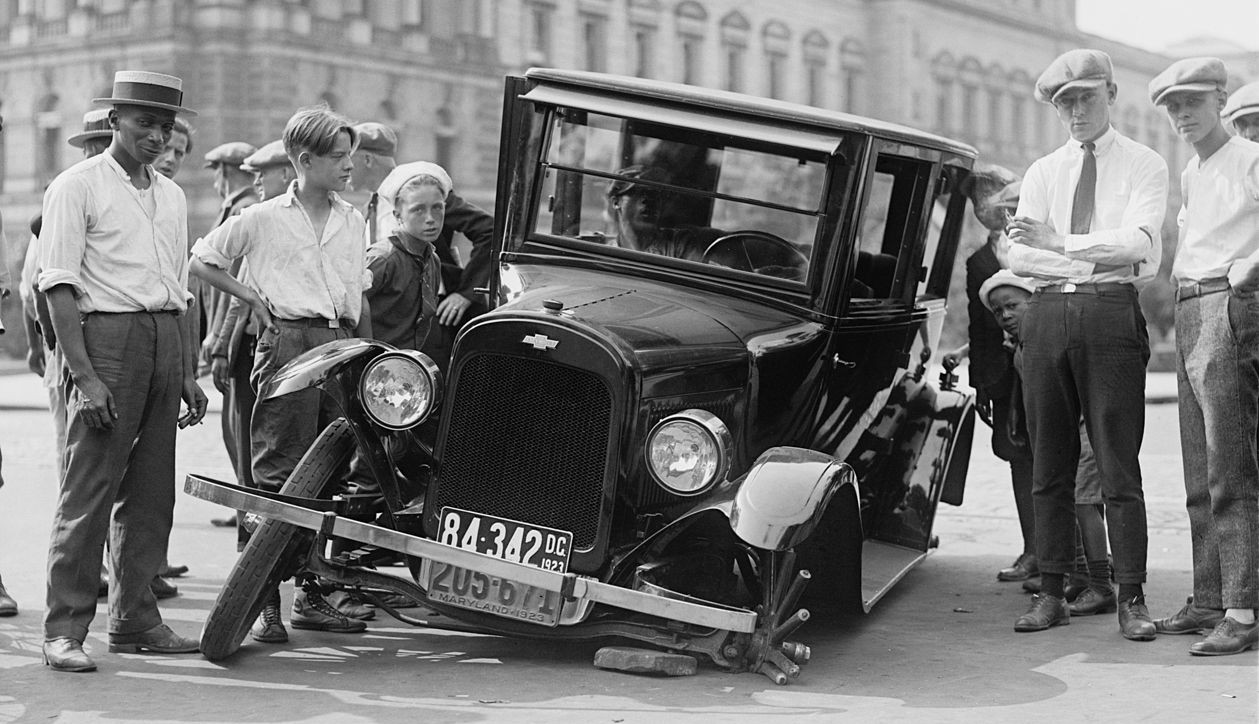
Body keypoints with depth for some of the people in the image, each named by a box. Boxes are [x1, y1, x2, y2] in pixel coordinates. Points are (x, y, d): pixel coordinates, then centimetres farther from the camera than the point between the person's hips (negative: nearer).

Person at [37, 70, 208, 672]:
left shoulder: (171, 196, 18)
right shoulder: (78, 186, -3)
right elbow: (58, 284, -10)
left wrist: (187, 373, 17)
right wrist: (83, 375, -18)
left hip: (165, 340, 7)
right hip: (106, 335, -6)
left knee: (151, 492, 8)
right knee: (89, 489, -9)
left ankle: (134, 620, 16)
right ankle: (64, 629, -5)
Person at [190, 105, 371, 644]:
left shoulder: (353, 222, 16)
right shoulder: (262, 219, 2)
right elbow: (201, 262, 10)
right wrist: (252, 298, 2)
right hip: (287, 342, -5)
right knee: (278, 477, -7)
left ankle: (312, 596, 15)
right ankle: (264, 602, -4)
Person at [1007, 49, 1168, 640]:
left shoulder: (1145, 167, 7)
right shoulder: (1042, 173, 16)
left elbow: (1140, 243, -10)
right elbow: (1020, 257, 4)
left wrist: (1059, 243, -14)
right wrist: (1100, 259, -7)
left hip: (1111, 312, -4)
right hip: (1047, 312, 4)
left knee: (1118, 463, -5)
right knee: (1050, 464, 5)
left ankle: (1132, 598, -1)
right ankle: (1052, 594, 10)